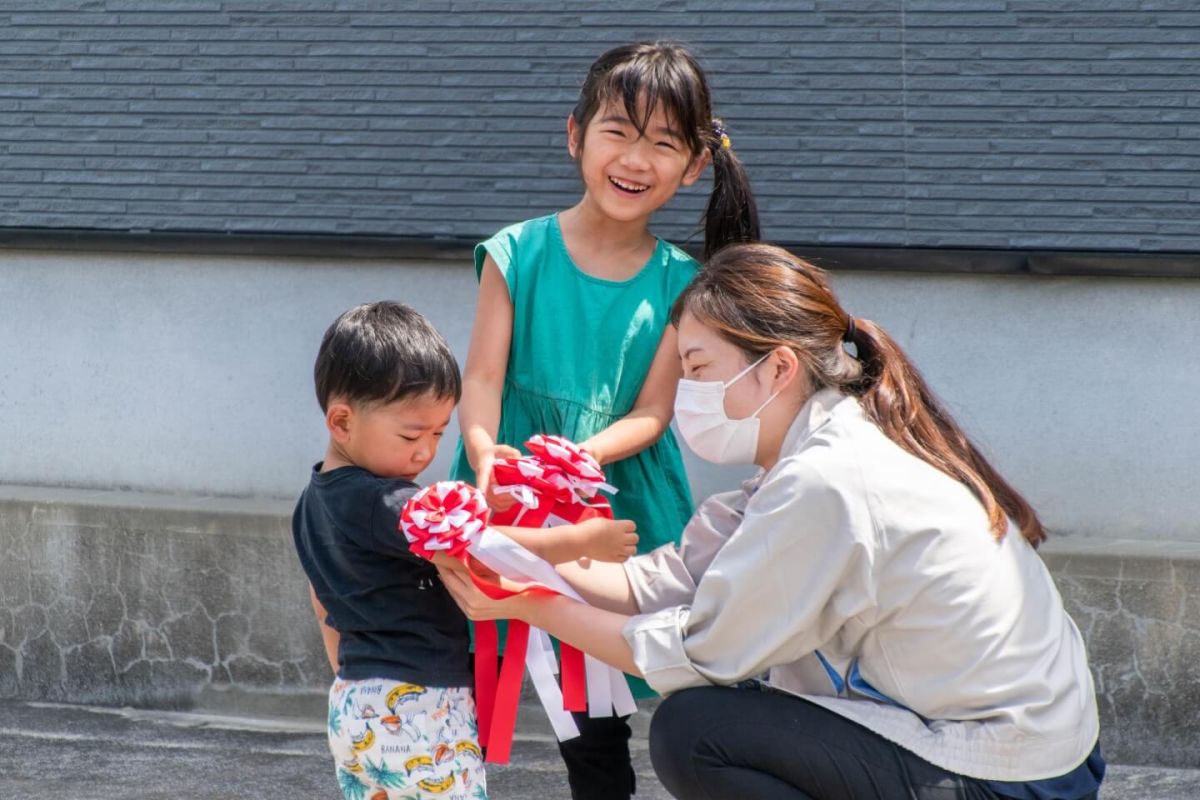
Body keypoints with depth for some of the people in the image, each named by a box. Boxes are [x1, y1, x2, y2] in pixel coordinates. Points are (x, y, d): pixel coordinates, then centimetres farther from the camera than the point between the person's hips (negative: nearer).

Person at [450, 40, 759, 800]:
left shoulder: (678, 283, -3)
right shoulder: (519, 253, -6)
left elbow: (651, 413, -6)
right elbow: (482, 379, -9)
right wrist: (486, 456, -30)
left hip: (618, 508, 1)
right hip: (510, 506, -1)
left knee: (597, 726, 11)